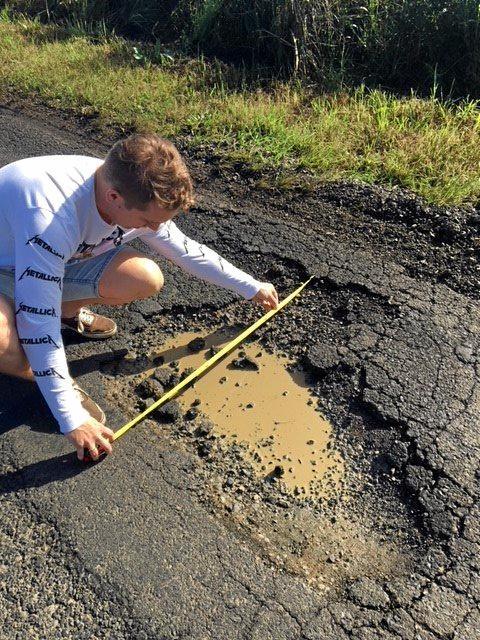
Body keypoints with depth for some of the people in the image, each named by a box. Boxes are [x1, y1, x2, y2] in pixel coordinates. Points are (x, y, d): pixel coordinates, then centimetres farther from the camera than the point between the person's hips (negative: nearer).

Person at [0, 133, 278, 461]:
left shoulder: (138, 199, -19)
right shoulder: (52, 216, -41)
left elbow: (187, 250, -2)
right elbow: (38, 325, -38)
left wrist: (252, 287, 6)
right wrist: (73, 421, -33)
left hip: (57, 261, 6)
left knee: (147, 279, -20)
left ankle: (68, 310, 8)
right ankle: (56, 382, -7)